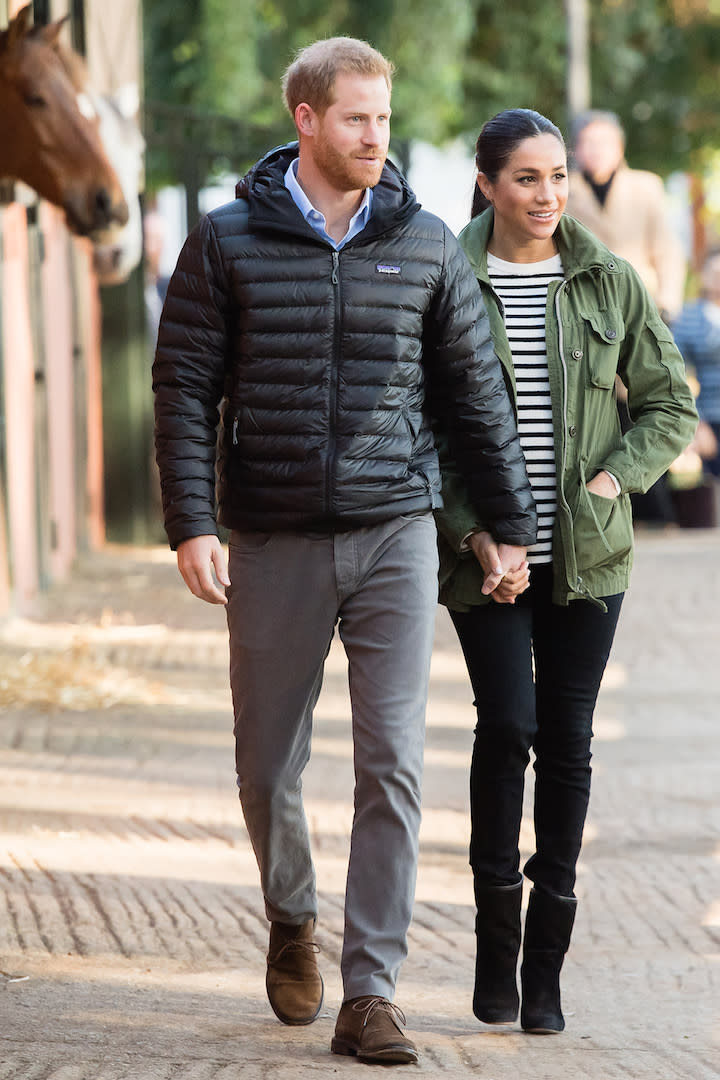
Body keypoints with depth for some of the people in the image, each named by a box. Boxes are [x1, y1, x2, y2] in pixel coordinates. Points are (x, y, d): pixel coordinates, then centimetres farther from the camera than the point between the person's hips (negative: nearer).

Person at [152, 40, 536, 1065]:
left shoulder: (426, 246, 5)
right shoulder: (228, 244, 0)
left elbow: (476, 394, 12)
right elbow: (184, 390, -1)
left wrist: (510, 522, 13)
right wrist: (192, 524, -11)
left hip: (394, 533, 1)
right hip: (273, 545, 0)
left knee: (393, 763, -8)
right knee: (269, 761, 8)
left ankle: (369, 993, -6)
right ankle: (293, 925, 37)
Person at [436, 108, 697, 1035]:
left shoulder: (609, 281, 5)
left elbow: (670, 405, 10)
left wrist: (612, 479, -5)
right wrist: (478, 534, -9)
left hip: (587, 551, 2)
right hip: (485, 552, -2)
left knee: (568, 739, 2)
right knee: (508, 723, -14)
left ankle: (546, 960, 12)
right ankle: (496, 935, 5)